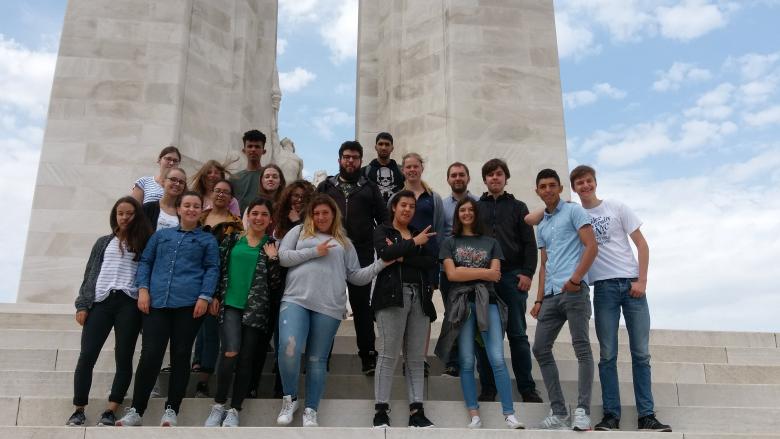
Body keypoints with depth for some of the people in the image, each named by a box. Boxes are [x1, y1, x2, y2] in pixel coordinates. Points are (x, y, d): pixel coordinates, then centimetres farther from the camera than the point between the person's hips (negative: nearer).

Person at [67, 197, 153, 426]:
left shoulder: (144, 243, 12)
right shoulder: (103, 242, 18)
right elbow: (89, 274, 14)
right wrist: (82, 305, 4)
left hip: (128, 303, -2)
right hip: (100, 302, 2)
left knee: (123, 358, -4)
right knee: (86, 356, -5)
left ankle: (111, 410, 1)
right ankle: (79, 409, 4)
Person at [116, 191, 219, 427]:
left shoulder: (208, 239, 13)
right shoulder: (161, 235, 20)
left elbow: (212, 269, 5)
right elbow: (145, 262, 17)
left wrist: (204, 297, -9)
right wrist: (143, 289, 2)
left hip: (189, 304, -1)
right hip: (157, 302, 1)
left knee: (181, 355, 2)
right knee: (150, 355, -5)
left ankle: (171, 410, 12)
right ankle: (136, 410, 6)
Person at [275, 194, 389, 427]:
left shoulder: (344, 242, 21)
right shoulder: (299, 231, 17)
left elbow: (357, 276, 17)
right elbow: (282, 257, 4)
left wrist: (381, 263, 3)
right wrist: (315, 252, -1)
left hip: (329, 306, 2)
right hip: (296, 299, -1)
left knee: (317, 359, 3)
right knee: (288, 347, -19)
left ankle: (310, 410, 14)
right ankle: (289, 399, 3)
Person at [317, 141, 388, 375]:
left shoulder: (370, 188, 11)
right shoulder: (325, 187, 12)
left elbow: (383, 219, 9)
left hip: (362, 255, -1)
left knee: (362, 304, 5)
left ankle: (368, 355, 11)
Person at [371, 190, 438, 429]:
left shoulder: (419, 234, 21)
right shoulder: (382, 230, 10)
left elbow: (432, 263, 5)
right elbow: (385, 253, -12)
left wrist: (403, 257, -7)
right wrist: (414, 244, -4)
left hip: (420, 297, 5)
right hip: (393, 294, -4)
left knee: (416, 358, 2)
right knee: (388, 354, -8)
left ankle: (416, 411, 4)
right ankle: (381, 411, -4)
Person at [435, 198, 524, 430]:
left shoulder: (491, 243, 15)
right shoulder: (450, 243, 12)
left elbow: (496, 274, 3)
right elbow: (451, 274, -2)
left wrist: (465, 272, -4)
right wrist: (483, 272, -2)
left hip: (487, 302, 0)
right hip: (461, 303, 0)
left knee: (498, 360, -8)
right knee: (467, 362, -1)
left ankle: (509, 415, -3)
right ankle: (474, 416, 5)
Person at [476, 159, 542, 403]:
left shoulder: (518, 207, 12)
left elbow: (529, 243, 6)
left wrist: (527, 273, -7)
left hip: (512, 276, -1)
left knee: (517, 334, 2)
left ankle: (527, 389, 8)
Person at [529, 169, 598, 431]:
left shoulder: (573, 212, 4)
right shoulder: (541, 226, 24)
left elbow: (591, 247, -6)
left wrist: (575, 279, -18)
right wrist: (539, 300, 14)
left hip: (573, 290, -7)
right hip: (550, 295, 8)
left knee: (581, 347, -9)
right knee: (540, 349, 3)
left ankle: (582, 411, -6)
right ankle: (558, 412, 8)